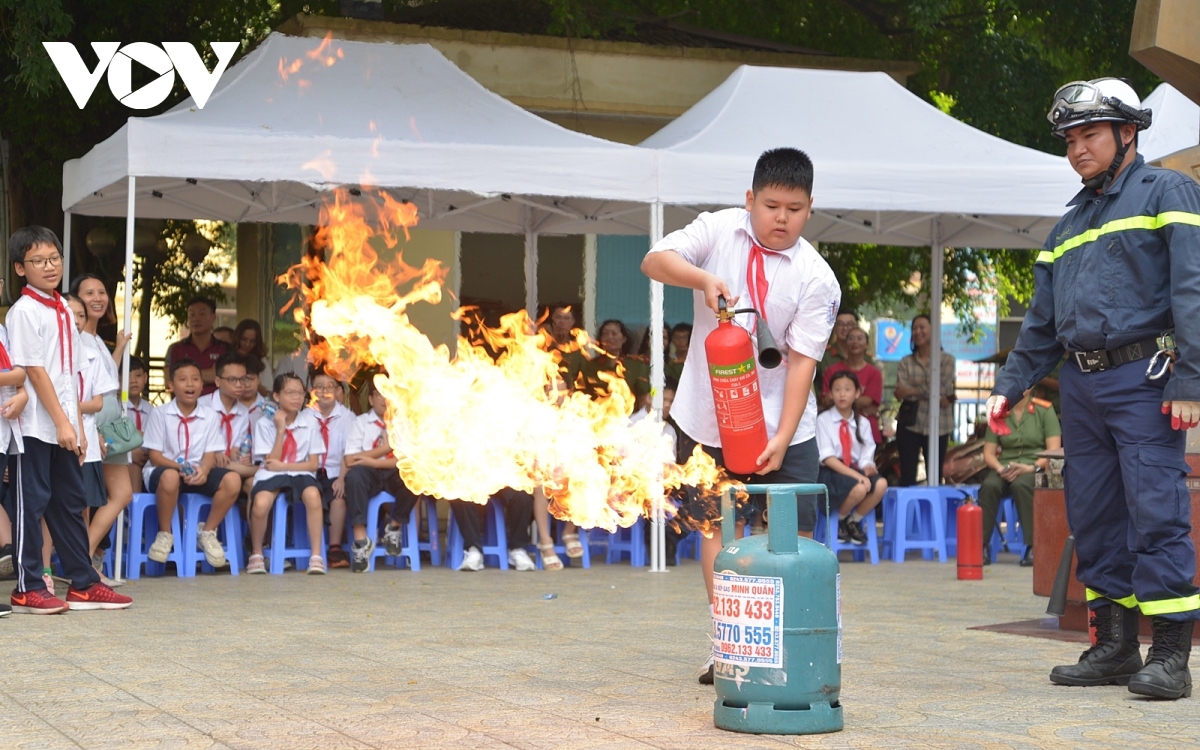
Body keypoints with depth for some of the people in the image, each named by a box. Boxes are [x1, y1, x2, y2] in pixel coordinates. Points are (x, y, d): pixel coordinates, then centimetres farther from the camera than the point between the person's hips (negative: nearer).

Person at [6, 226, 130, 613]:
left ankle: (83, 584, 18)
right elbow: (34, 370, -14)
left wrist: (78, 425, 11)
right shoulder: (24, 311, -9)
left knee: (70, 502, 12)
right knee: (32, 502, -3)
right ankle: (27, 590, 3)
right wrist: (62, 422, -16)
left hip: (64, 427, 8)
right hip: (35, 426, -8)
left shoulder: (63, 309, 14)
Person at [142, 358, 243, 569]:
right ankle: (165, 535, -17)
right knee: (170, 476, -41)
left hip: (198, 472, 3)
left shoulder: (210, 416, 4)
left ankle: (207, 533, -5)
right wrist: (180, 468, -24)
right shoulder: (160, 414, -4)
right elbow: (155, 456, -7)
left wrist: (202, 470, -23)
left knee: (232, 480, -25)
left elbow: (210, 454, 0)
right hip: (164, 468, -3)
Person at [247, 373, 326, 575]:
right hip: (271, 475, -1)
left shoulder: (309, 422, 1)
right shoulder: (265, 423, -1)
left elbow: (313, 464, 0)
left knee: (313, 495, -35)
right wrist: (280, 430, -13)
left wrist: (284, 466, -13)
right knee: (261, 504, -33)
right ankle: (256, 554, -7)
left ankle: (316, 556, -27)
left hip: (300, 473, 1)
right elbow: (271, 462, -7)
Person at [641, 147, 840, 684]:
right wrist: (701, 278, -34)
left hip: (783, 420, -1)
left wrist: (782, 438, -21)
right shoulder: (719, 230, -5)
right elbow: (654, 260, -14)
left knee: (795, 530, -1)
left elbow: (801, 359, -14)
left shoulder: (816, 279, -11)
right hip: (715, 414, 1)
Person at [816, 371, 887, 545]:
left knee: (881, 484, -26)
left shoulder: (863, 423, 9)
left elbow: (867, 456, 6)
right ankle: (840, 520, -1)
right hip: (830, 472, -5)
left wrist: (867, 466, -20)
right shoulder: (823, 420, -4)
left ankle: (854, 521, -2)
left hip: (855, 470, 5)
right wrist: (856, 475, -22)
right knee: (859, 488, -34)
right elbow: (827, 458, -12)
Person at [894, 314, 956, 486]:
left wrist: (913, 391, -3)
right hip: (910, 424, 2)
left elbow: (943, 390, -9)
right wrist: (937, 398, -14)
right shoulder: (906, 362, 8)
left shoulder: (947, 360, 2)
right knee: (907, 476, 1)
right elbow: (900, 393, -6)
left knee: (934, 477, 3)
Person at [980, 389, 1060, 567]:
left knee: (1020, 484, -37)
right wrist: (1000, 468, -13)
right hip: (1005, 468, 3)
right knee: (989, 485, -31)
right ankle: (982, 545, -28)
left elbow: (1054, 450, -6)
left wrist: (1031, 468, -20)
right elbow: (988, 453, 8)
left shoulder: (1044, 410, 1)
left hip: (1036, 469, -3)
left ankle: (1033, 546, -32)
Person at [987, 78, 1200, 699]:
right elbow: (1042, 321, 24)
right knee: (1093, 518, 6)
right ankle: (1114, 647, 13)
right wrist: (1009, 386, 15)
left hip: (1142, 380, -7)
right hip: (1080, 385, 7)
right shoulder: (1072, 222, 22)